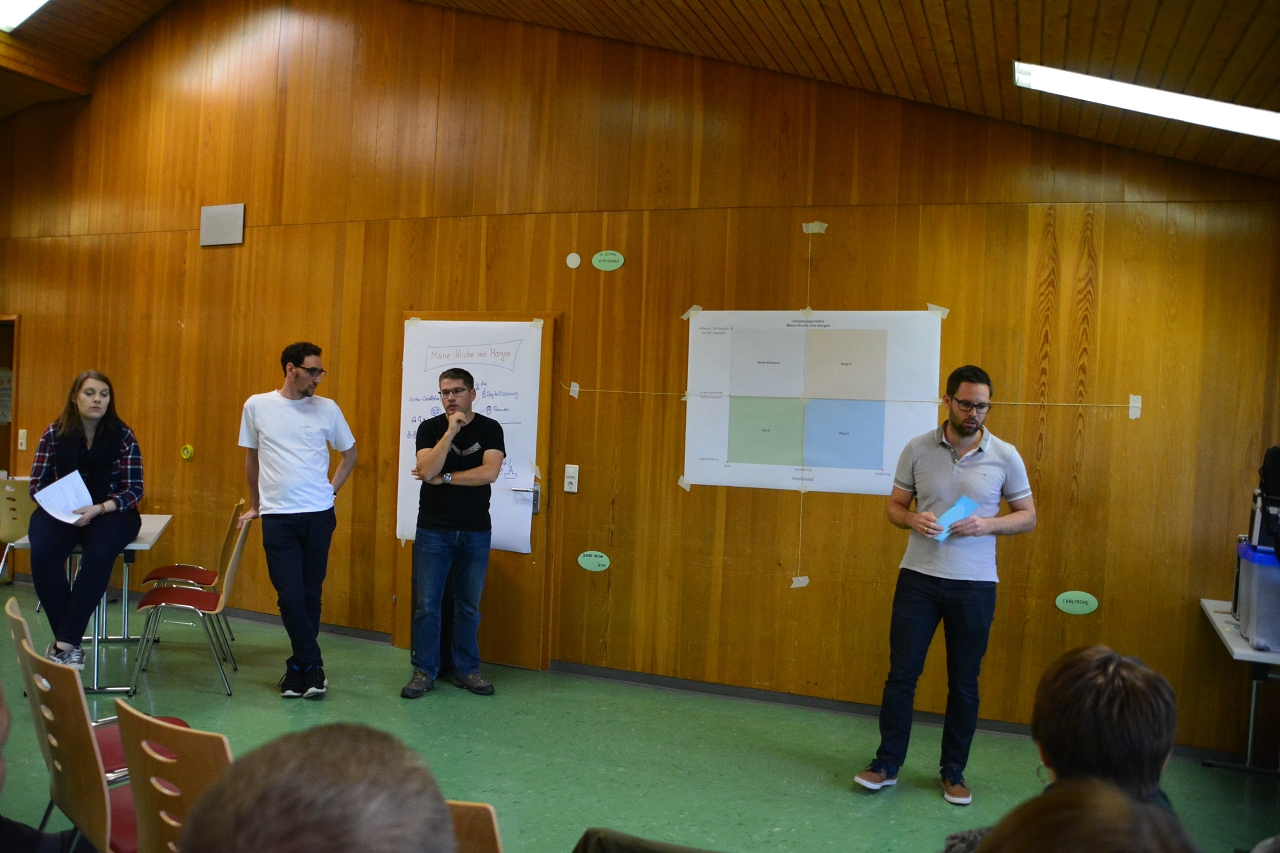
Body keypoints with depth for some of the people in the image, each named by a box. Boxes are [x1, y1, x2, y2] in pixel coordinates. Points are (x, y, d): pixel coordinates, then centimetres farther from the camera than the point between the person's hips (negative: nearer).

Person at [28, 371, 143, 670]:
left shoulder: (123, 436, -2)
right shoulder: (54, 433, 3)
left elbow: (134, 489, -4)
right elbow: (37, 484, 5)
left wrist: (99, 508, -21)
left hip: (110, 511, -2)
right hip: (59, 511, 2)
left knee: (98, 554, -35)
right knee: (42, 555, -30)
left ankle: (63, 644, -29)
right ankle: (70, 644, -22)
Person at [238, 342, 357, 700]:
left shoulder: (327, 409, 3)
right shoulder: (256, 406, 3)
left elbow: (350, 454, 15)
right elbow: (252, 458, 15)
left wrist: (330, 491, 7)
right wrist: (255, 505, 19)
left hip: (319, 515, 1)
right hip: (277, 516, -1)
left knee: (311, 595, 6)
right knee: (290, 596, -5)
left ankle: (299, 667, 20)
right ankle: (312, 668, 8)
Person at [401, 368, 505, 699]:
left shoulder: (490, 429, -1)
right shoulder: (430, 428, -1)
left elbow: (489, 472, -16)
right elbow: (427, 470, -17)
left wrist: (443, 477, -13)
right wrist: (451, 431, -22)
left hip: (475, 532, 1)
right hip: (433, 530, 0)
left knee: (469, 606, 10)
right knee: (426, 605, 1)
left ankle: (466, 670, 21)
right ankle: (424, 671, 13)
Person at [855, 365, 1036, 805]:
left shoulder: (1005, 456, -2)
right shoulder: (917, 449, -1)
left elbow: (1028, 516, 5)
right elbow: (895, 505, 7)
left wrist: (987, 525, -14)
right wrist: (913, 519, -15)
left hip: (975, 584, 0)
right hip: (918, 577, 0)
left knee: (964, 682, 9)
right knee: (901, 672, 4)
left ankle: (954, 772, 25)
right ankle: (886, 763, 19)